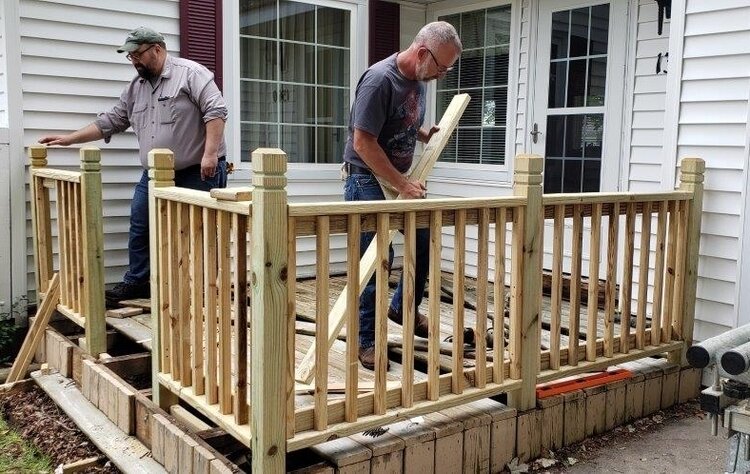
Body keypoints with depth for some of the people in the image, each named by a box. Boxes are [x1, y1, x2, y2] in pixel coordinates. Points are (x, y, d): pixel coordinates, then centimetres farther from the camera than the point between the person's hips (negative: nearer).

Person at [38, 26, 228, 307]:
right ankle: (136, 282, 24)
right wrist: (69, 139, 15)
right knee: (140, 226, 10)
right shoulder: (135, 88, 14)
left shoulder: (191, 74, -9)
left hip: (198, 172, -7)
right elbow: (110, 121, 18)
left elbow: (216, 111, -17)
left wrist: (210, 153, -24)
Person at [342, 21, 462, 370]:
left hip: (400, 179, 9)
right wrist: (402, 185, -23)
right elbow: (363, 143, -24)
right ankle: (367, 340, 4)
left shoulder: (418, 79, 5)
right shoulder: (379, 79, -22)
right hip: (367, 179, -8)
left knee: (426, 240, 12)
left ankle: (403, 307, 32)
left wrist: (426, 136, 2)